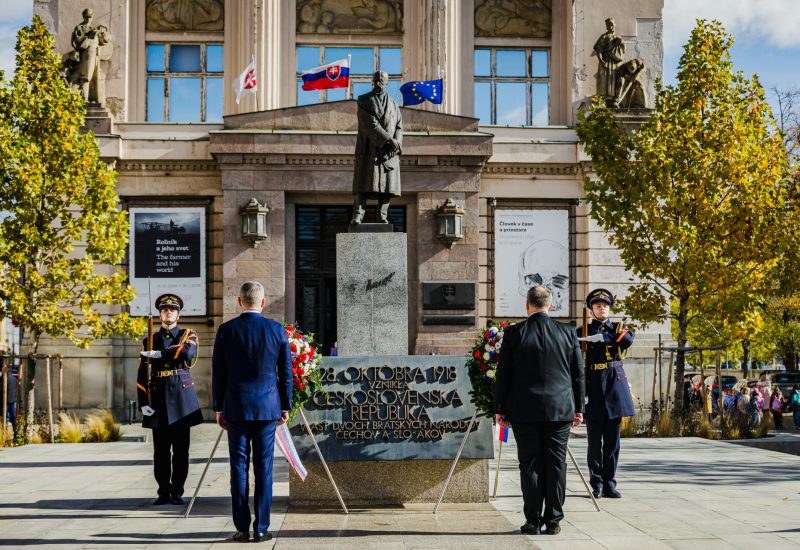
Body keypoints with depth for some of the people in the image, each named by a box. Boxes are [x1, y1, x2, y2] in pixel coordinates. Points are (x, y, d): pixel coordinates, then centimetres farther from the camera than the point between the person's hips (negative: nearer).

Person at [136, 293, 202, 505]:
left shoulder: (188, 335, 7)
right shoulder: (150, 340, 11)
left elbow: (188, 353, -17)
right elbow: (142, 375, 7)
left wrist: (160, 354, -15)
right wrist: (143, 403, -2)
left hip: (182, 396, -1)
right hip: (158, 398, 1)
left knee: (181, 449, 1)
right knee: (161, 450, 3)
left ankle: (177, 493, 9)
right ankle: (164, 493, 10)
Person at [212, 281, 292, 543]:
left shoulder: (226, 330, -2)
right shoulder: (277, 330, -1)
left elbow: (218, 373, 2)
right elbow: (286, 372, 3)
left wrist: (219, 408, 10)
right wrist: (285, 406, 12)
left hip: (235, 408, 0)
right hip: (267, 408, 0)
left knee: (239, 467, 5)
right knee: (263, 468, 4)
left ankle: (242, 528, 6)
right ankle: (261, 528, 5)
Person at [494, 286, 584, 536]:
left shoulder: (513, 333, -4)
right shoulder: (567, 333, 1)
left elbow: (503, 374, -1)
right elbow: (578, 375, 6)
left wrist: (500, 409, 5)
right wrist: (578, 408, 14)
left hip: (524, 411, -1)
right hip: (560, 410, 1)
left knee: (530, 465, 4)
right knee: (556, 464, 6)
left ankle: (533, 521, 7)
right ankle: (553, 520, 9)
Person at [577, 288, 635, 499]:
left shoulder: (619, 328, 12)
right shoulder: (582, 332, 7)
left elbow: (628, 339, -13)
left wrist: (601, 337, -23)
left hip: (615, 387, 2)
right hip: (593, 389, -2)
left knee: (612, 440, 5)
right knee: (595, 441, 0)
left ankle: (609, 483, 11)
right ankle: (597, 484, 7)